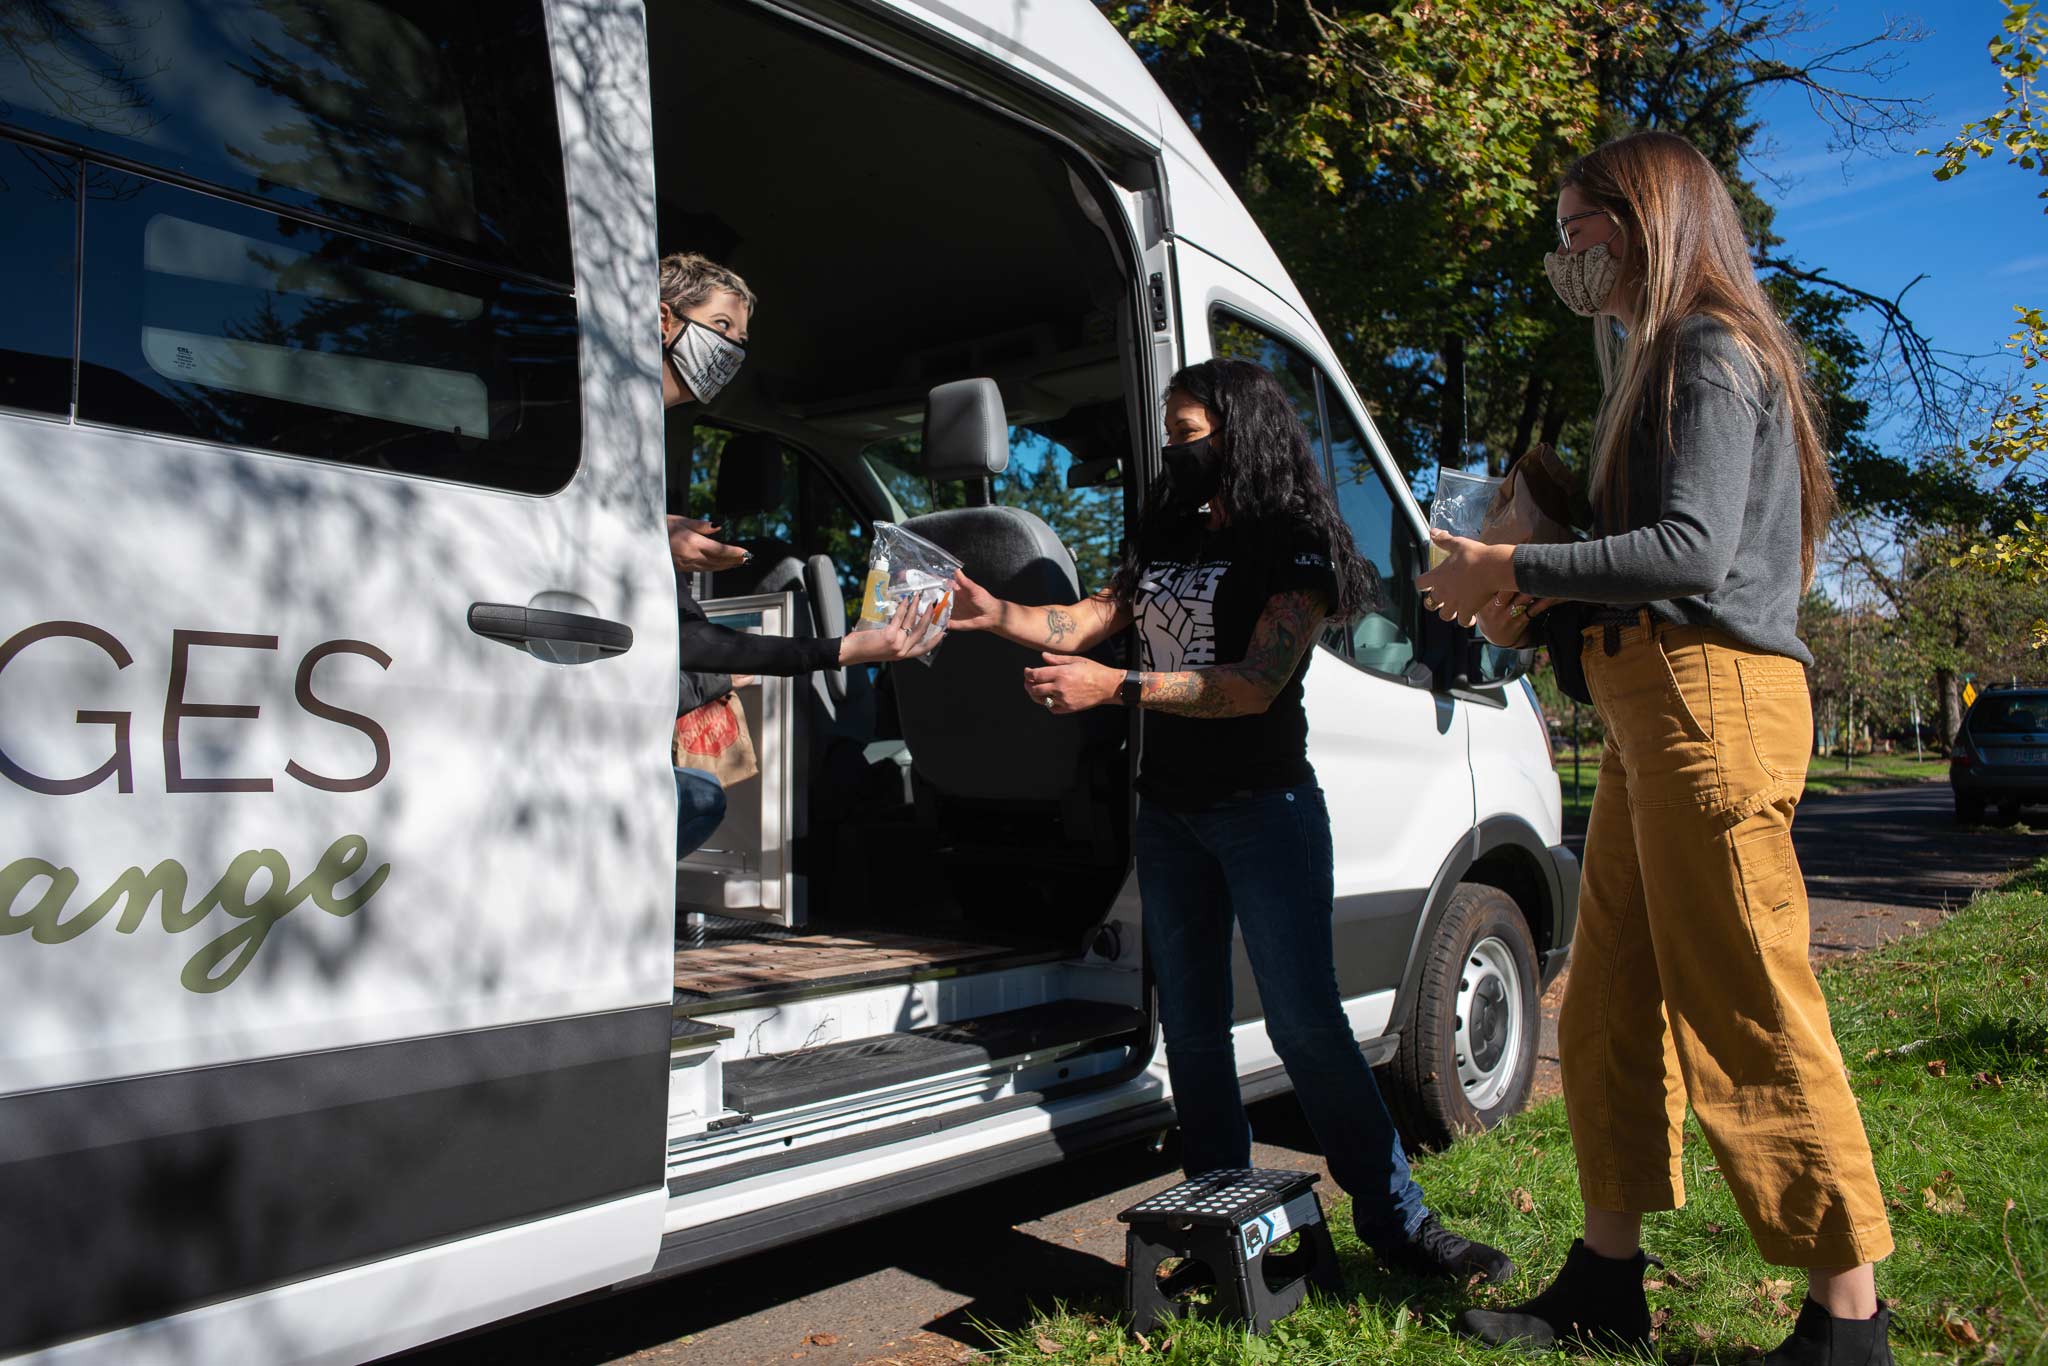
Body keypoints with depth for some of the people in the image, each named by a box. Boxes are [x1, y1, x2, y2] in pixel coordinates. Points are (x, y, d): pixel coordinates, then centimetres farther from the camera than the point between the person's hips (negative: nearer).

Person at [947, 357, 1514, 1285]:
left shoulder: (1293, 547, -8)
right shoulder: (1166, 539, 13)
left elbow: (1256, 684, -20)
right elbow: (1085, 621, 9)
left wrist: (1116, 686, -27)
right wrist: (994, 614, -7)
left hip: (1264, 808, -6)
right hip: (1169, 812, 6)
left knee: (1306, 1020, -8)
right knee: (1191, 1026, 9)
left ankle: (1395, 1219, 6)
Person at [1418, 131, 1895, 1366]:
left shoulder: (1715, 351, -6)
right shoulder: (1663, 360, 22)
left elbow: (1694, 552, -18)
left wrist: (1512, 569, -12)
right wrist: (1536, 597, 9)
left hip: (1712, 698, -10)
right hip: (1652, 707, 10)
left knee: (1746, 1017, -5)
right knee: (1611, 1005, 11)